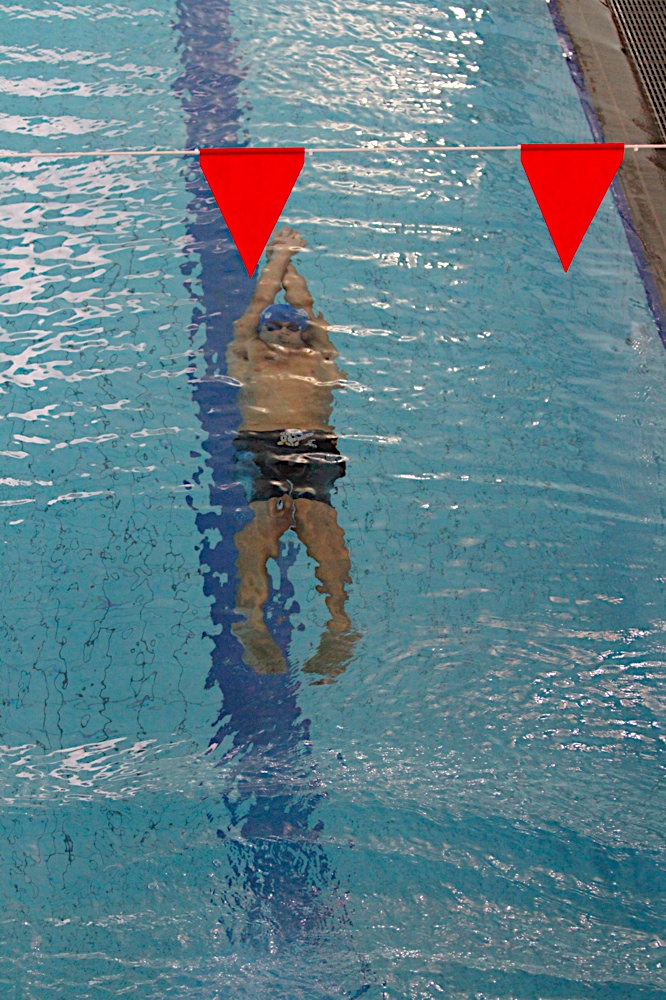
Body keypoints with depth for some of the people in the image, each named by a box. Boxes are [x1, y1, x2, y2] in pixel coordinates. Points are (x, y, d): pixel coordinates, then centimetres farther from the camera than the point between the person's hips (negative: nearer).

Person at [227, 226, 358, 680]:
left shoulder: (319, 359, 33)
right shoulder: (248, 357, 32)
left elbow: (303, 303, 46)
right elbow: (261, 299, 45)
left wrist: (291, 260, 63)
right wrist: (279, 254, 60)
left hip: (317, 446, 0)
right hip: (257, 445, 0)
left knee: (316, 511, -28)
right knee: (259, 514, -29)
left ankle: (338, 618, -45)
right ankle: (251, 616, -47)